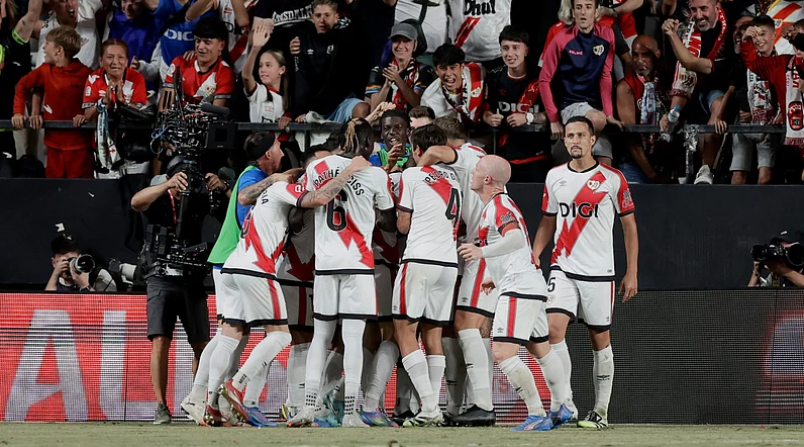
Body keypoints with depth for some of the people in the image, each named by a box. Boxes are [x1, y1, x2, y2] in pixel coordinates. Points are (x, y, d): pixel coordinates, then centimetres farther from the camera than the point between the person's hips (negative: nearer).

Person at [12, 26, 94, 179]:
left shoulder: (85, 74, -13)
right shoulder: (46, 71, 3)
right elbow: (23, 85, 17)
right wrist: (18, 112, 9)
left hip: (79, 146, -5)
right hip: (54, 144, 5)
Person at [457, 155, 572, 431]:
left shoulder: (498, 206, -13)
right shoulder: (503, 204, 19)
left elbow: (516, 239, -31)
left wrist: (482, 252, -38)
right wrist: (497, 277, 34)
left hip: (519, 290, -12)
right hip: (532, 286, 12)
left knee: (503, 354, -17)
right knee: (541, 350, 23)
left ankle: (537, 416, -18)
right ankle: (559, 409, 34)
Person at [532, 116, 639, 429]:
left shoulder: (612, 179, -3)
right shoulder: (555, 177, 7)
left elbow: (629, 226, 3)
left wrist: (632, 273, -1)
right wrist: (533, 256, 2)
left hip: (599, 271, -2)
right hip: (562, 268, 2)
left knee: (600, 339, 4)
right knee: (553, 328, -16)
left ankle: (601, 411, 13)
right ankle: (565, 403, -12)